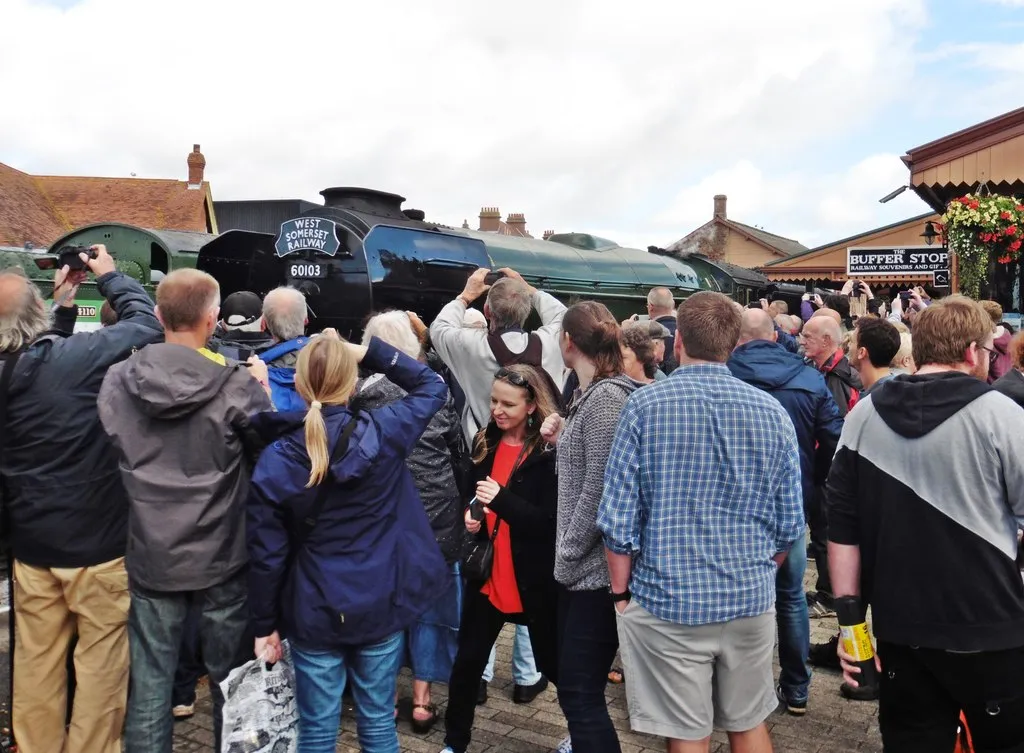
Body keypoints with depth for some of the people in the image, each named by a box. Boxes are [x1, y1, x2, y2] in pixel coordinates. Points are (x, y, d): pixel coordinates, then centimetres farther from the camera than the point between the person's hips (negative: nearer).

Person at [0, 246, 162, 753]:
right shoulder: (81, 355, -19)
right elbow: (146, 322, -6)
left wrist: (65, 307, 17)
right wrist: (111, 276, 7)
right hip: (96, 540, -6)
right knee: (101, 661, 7)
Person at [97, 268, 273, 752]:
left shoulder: (117, 382, -6)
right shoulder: (239, 386, -17)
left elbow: (110, 455, 8)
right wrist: (261, 392, 1)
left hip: (151, 558, 2)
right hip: (222, 558, -2)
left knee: (150, 683, 13)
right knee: (229, 678, 16)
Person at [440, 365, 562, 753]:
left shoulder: (550, 451, -13)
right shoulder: (485, 442, 5)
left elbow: (553, 521, -17)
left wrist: (502, 499, -30)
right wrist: (470, 515, -4)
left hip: (534, 580, -5)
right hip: (487, 573, 5)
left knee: (553, 663, 10)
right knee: (468, 661, 10)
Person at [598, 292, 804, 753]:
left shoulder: (645, 405, -11)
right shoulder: (772, 411, -1)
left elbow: (619, 519, -11)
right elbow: (790, 524, 2)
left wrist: (621, 592, 2)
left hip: (667, 600, -3)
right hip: (752, 600, 4)